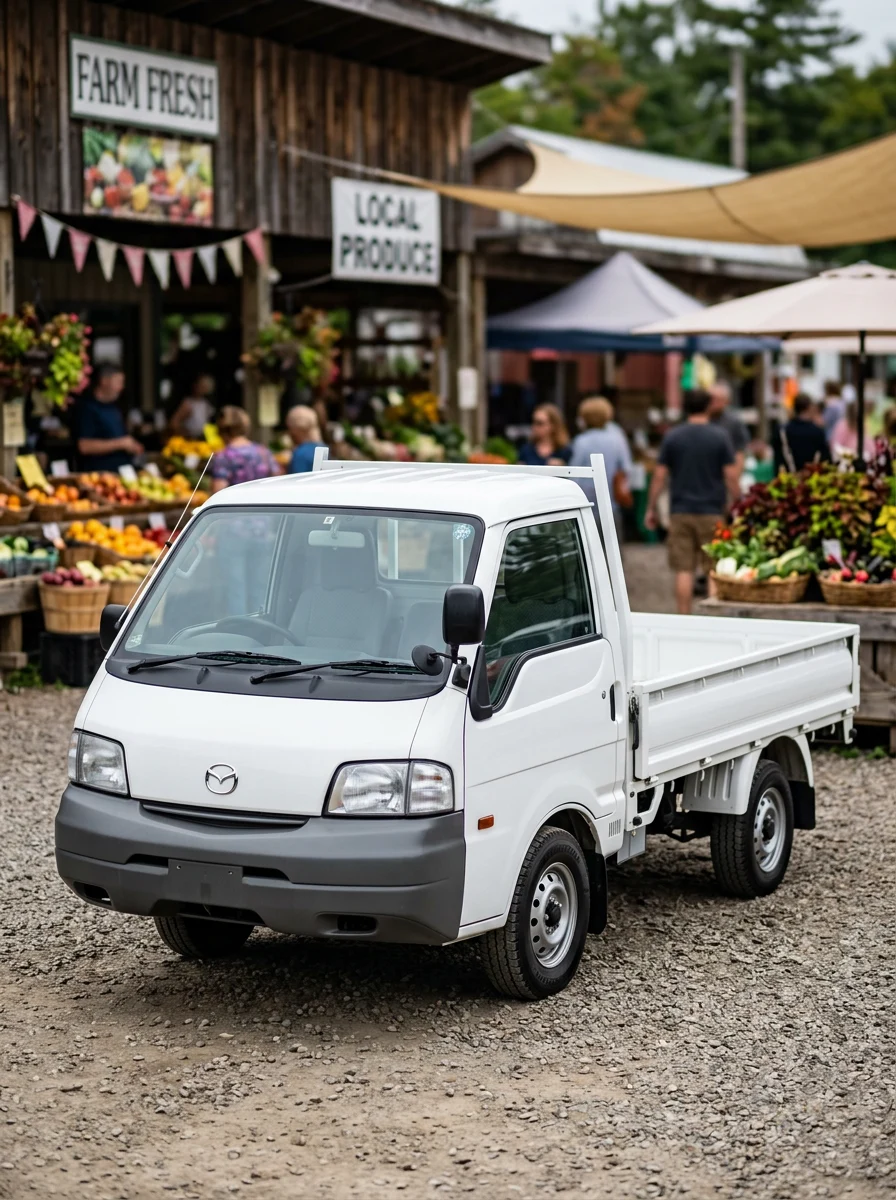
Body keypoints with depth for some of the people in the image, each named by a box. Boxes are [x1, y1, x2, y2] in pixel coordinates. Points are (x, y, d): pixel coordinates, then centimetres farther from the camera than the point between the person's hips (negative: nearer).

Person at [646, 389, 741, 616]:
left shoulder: (672, 436, 2)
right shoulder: (720, 436, -2)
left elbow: (659, 476, 1)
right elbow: (731, 476, -4)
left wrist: (651, 508, 9)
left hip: (681, 512, 1)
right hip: (712, 512, -1)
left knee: (683, 570, 2)